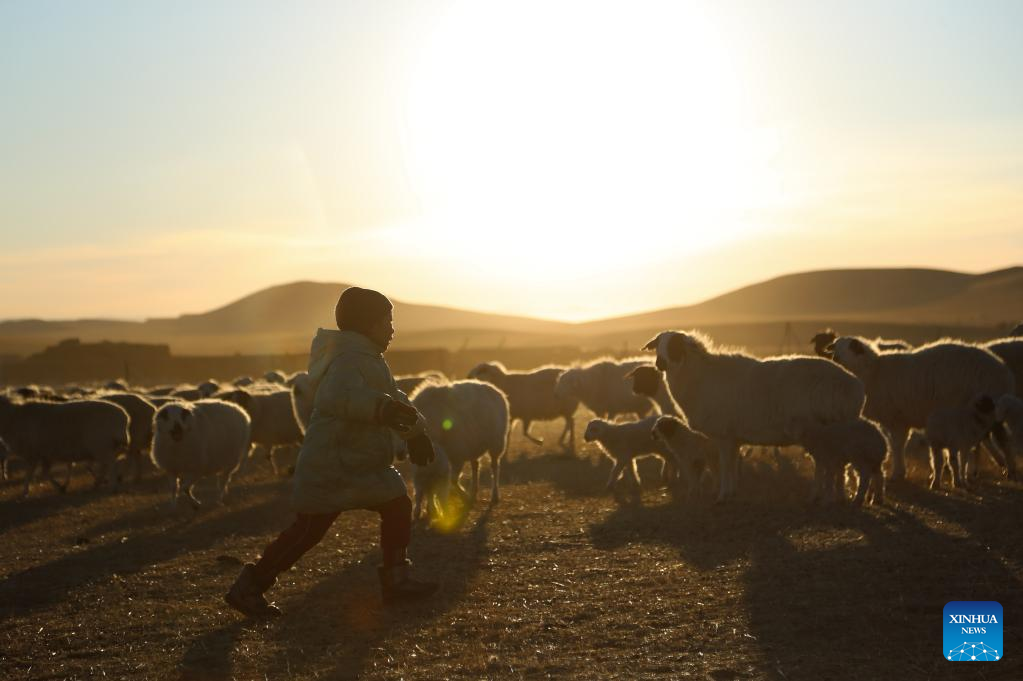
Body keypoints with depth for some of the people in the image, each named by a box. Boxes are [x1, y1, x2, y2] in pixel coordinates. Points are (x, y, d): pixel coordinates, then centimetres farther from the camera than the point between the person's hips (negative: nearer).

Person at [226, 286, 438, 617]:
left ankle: (396, 579, 19)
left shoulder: (371, 361, 15)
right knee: (307, 530, -7)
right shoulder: (350, 360, -19)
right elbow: (338, 397, -41)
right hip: (330, 468, -10)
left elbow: (393, 397, 29)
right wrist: (380, 406, -53)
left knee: (397, 507, 9)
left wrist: (414, 430, 24)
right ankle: (249, 587, 3)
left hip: (365, 465, 10)